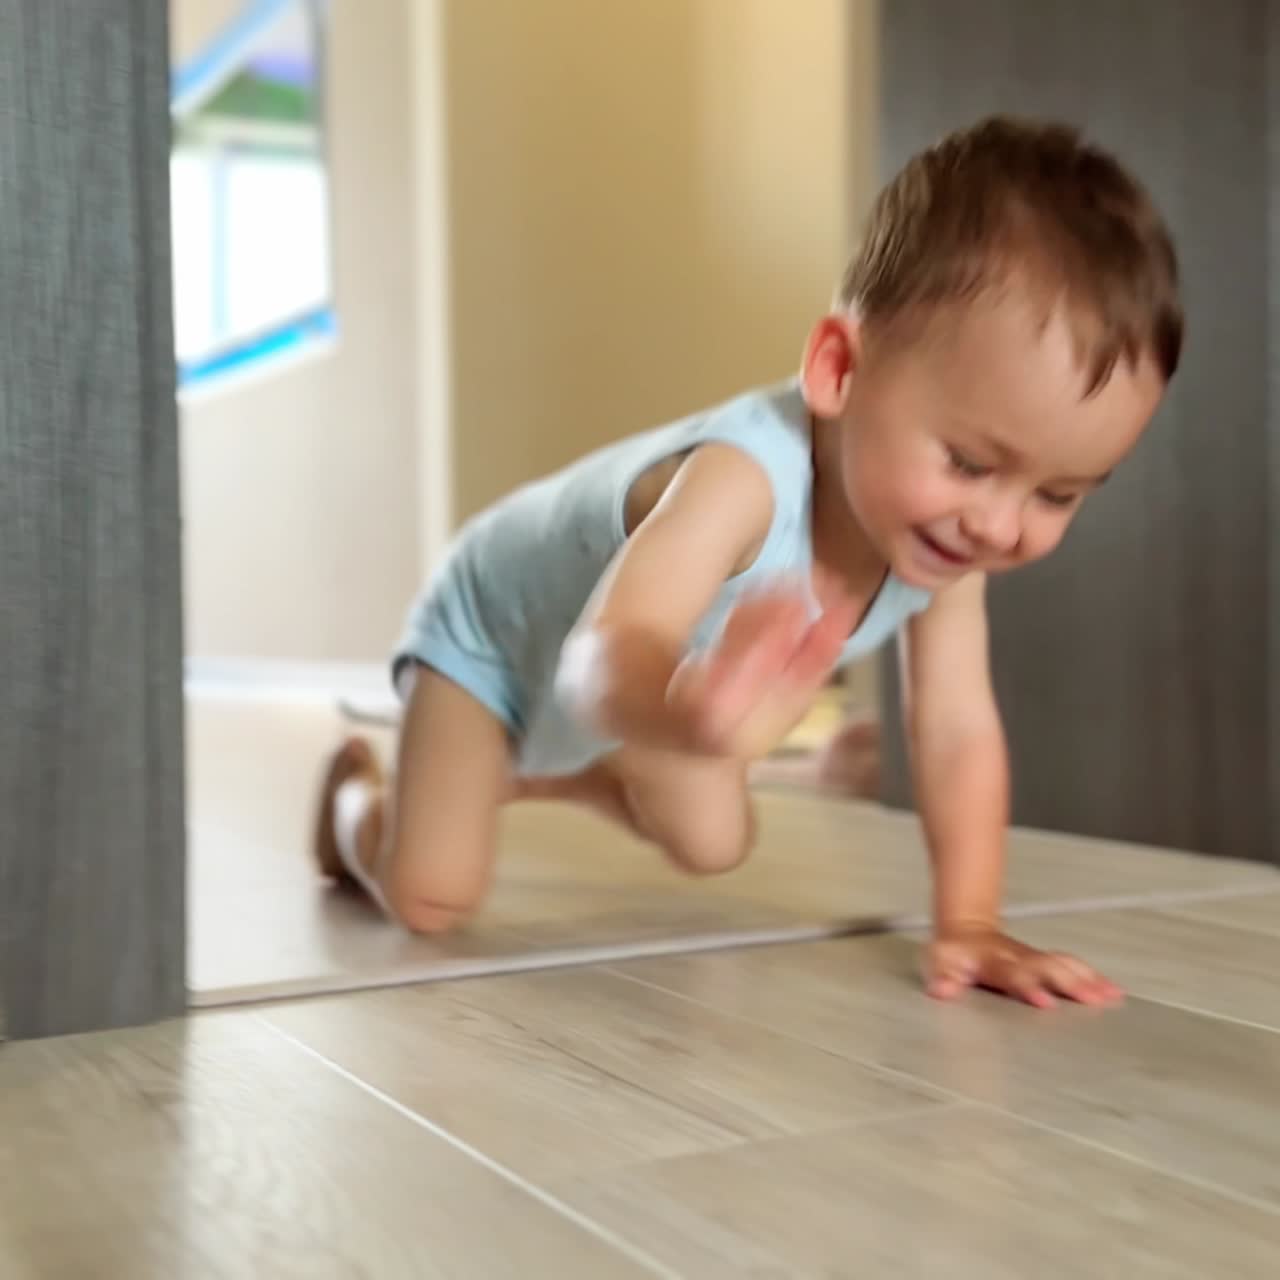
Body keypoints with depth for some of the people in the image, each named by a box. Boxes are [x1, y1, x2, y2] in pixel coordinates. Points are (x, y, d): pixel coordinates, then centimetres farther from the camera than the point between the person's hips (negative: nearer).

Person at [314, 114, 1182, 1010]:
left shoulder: (946, 538, -25)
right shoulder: (741, 479, -47)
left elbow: (960, 731, -17)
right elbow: (602, 661, -61)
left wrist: (969, 925, -24)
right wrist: (684, 715, -84)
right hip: (494, 630, -6)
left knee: (713, 848, 8)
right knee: (430, 899, -10)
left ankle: (552, 775, 35)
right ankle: (356, 789, 26)